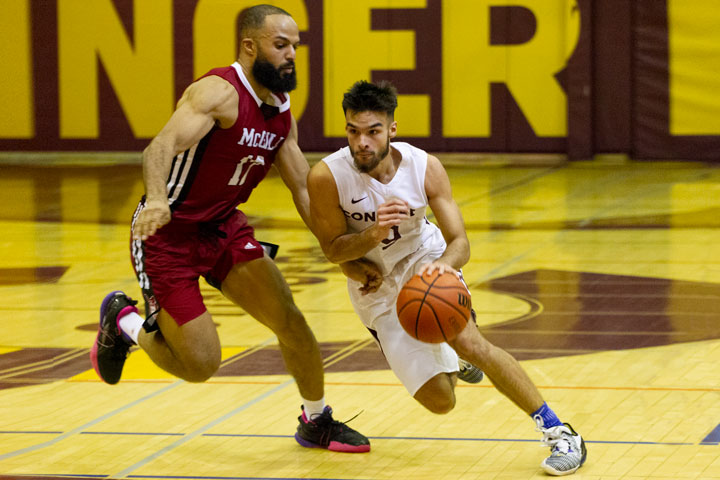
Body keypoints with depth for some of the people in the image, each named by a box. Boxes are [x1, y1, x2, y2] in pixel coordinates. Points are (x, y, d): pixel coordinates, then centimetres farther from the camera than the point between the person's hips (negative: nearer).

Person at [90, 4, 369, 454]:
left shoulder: (282, 113, 3)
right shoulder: (221, 92, -24)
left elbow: (305, 190, 11)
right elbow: (161, 146, -39)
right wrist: (157, 198, -60)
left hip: (224, 227, 7)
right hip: (168, 232, -7)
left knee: (290, 319, -2)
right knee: (201, 364, -8)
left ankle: (317, 421, 19)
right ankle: (125, 323, 19)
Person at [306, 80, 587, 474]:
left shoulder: (425, 168, -22)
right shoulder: (326, 177, -26)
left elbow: (459, 242, -22)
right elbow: (333, 249, -14)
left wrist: (444, 264, -47)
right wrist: (375, 233, -35)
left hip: (424, 260, 0)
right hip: (376, 284, 0)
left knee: (469, 341, -27)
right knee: (440, 400, -3)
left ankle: (559, 433, -15)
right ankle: (449, 357, 38)